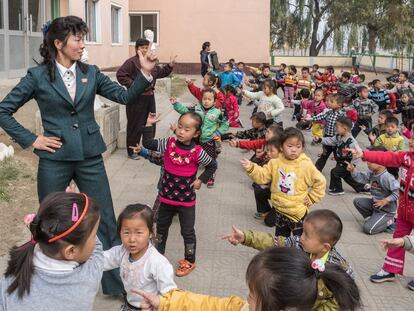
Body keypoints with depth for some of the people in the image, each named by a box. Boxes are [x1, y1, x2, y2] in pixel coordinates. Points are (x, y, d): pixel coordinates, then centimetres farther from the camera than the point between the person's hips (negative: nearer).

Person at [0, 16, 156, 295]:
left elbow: (126, 97, 0)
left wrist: (145, 73, -14)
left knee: (106, 221, 4)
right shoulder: (38, 76, -4)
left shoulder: (91, 73, 5)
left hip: (90, 157, 2)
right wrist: (31, 140, -5)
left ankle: (116, 284, 17)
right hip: (54, 159, -2)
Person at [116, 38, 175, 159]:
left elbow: (161, 72, 24)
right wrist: (133, 84, -19)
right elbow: (120, 75, -17)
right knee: (136, 126, -1)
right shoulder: (131, 62, -11)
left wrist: (169, 66, 9)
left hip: (149, 97, 8)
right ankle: (132, 152, 11)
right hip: (136, 98, -8)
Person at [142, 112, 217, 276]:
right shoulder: (169, 144, -9)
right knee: (161, 226, 22)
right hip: (167, 196, 4)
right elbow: (148, 143, -12)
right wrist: (149, 125, -18)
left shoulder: (197, 152, -16)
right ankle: (158, 254, 43)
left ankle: (189, 261, 28)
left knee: (187, 232, 10)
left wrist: (201, 180, -9)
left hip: (187, 199, -3)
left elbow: (212, 165, -2)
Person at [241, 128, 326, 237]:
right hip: (280, 211, 4)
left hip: (298, 213, -4)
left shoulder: (306, 165, -14)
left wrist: (311, 199, -6)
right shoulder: (275, 162, -4)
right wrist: (251, 168, -20)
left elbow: (320, 182, -6)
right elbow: (262, 176, -4)